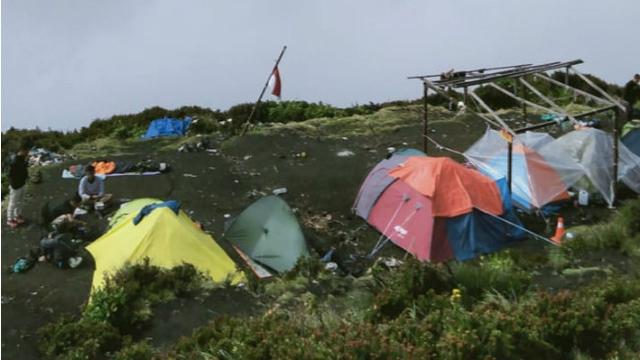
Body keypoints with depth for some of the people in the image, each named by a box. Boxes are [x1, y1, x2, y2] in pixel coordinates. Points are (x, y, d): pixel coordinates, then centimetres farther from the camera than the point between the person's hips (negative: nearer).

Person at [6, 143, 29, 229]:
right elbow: (11, 174, -23)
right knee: (13, 203, 6)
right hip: (15, 185, -9)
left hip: (22, 184, 9)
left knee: (19, 201, 23)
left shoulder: (22, 158, 0)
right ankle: (10, 220, 19)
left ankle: (17, 216, 39)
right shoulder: (14, 162, -28)